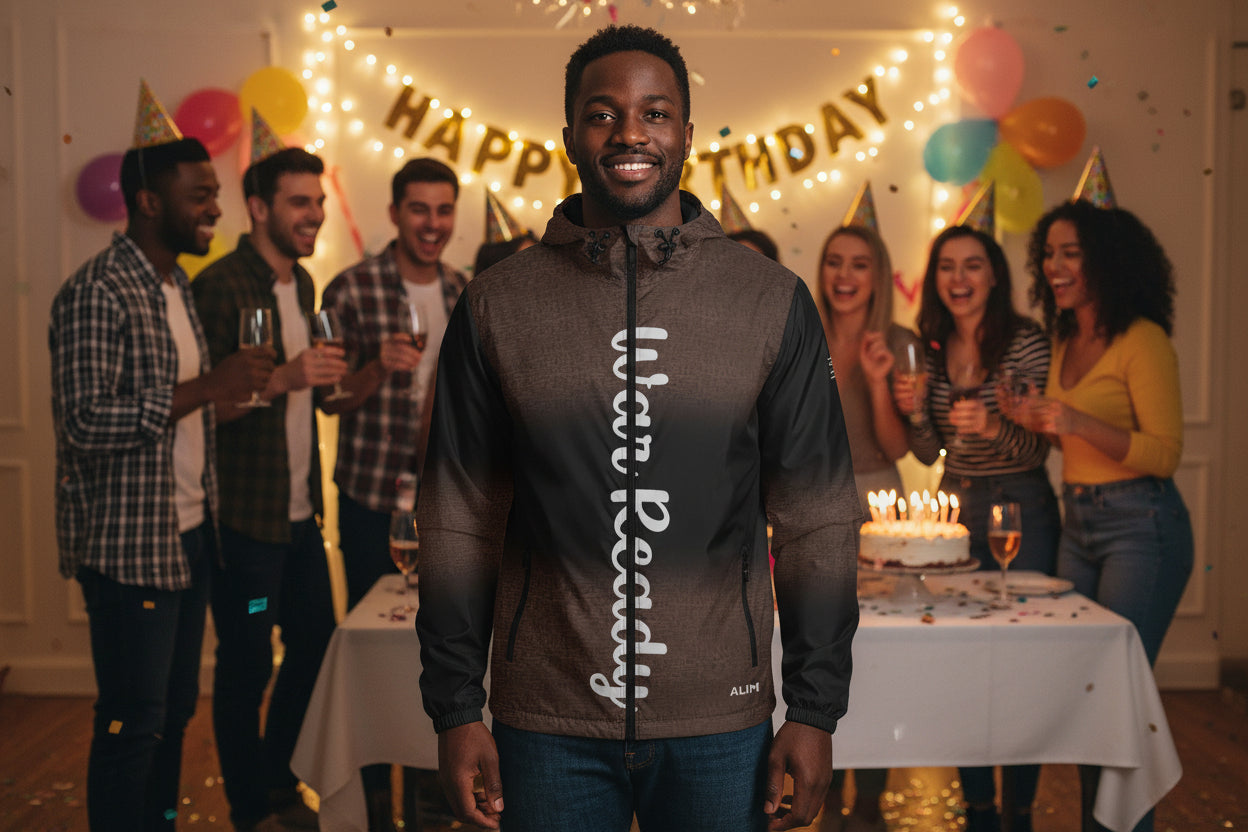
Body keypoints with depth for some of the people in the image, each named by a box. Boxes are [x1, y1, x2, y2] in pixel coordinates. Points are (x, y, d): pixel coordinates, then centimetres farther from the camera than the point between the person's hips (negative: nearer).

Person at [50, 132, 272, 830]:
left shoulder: (179, 286, 13)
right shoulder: (96, 293, -15)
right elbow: (86, 423, -23)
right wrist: (206, 387, -25)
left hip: (189, 533, 9)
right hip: (129, 543, -8)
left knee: (176, 707, 16)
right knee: (133, 721, 0)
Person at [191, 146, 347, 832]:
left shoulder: (302, 283, 12)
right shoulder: (220, 286, -14)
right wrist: (282, 378, -29)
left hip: (299, 511, 8)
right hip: (245, 518, -8)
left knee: (316, 645, 16)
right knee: (246, 669, 3)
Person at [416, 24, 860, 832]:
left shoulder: (775, 302, -1)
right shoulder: (497, 304, 0)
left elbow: (818, 520, 1)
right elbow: (459, 521, 3)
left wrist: (815, 710, -2)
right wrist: (456, 708, 0)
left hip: (720, 730, 0)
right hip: (546, 728, 0)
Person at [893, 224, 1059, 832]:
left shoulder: (1026, 343, -10)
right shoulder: (930, 350, 5)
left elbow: (1037, 449, -11)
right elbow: (928, 453, 8)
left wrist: (995, 428, -31)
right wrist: (914, 412, -12)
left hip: (1021, 510, -5)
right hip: (956, 508, 5)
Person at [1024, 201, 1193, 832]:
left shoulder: (1142, 341, -12)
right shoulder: (1064, 342, 12)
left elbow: (1165, 454, -17)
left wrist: (1080, 424, -28)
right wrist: (1035, 421, 4)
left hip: (1140, 525, -8)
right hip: (1078, 525, 8)